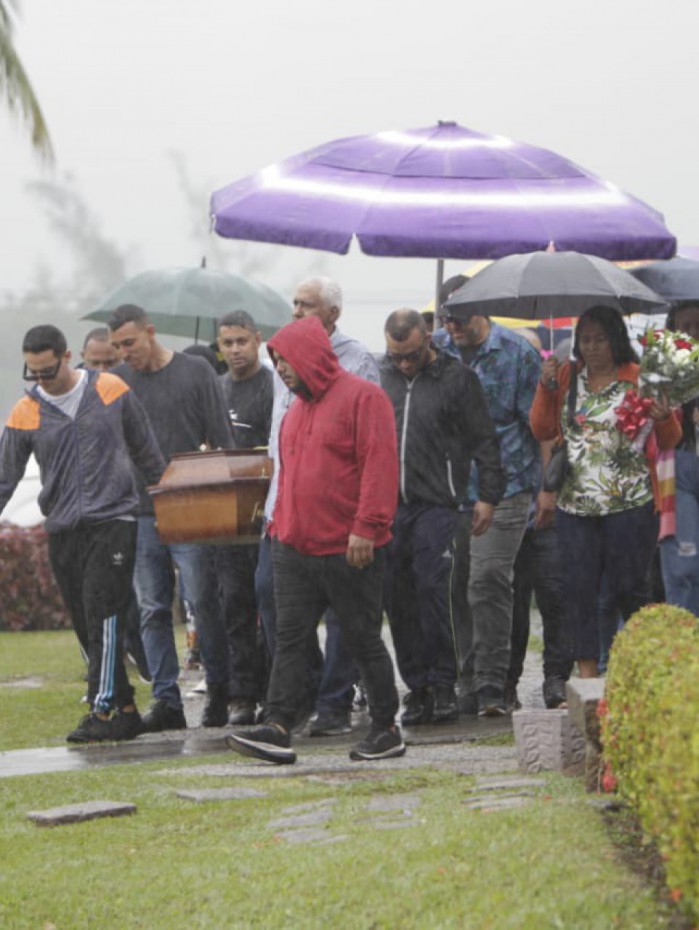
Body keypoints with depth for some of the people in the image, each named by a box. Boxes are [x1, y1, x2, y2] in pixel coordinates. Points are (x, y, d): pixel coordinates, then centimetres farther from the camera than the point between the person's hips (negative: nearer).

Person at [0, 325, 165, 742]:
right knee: (87, 627, 3)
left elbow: (148, 454, 11)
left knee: (103, 614, -15)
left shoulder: (112, 391, 1)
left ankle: (104, 710, -17)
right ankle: (125, 710, 11)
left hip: (113, 520, -3)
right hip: (62, 531, 3)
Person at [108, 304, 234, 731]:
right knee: (152, 608, 2)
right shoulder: (118, 380, 8)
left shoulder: (196, 372, 0)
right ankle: (166, 700, 6)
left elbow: (222, 441, 1)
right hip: (139, 514, 3)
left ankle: (219, 692, 10)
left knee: (203, 600, -2)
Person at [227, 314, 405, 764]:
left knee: (363, 640, 1)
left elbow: (380, 466, -16)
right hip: (294, 549, 7)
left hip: (349, 552, -7)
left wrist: (366, 527, -21)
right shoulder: (297, 409, 18)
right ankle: (278, 728, -5)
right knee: (290, 638, -1)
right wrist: (281, 521, 15)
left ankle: (387, 729, 11)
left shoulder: (362, 398, -9)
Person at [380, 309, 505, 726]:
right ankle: (417, 686, 10)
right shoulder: (380, 377, 11)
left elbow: (484, 441, 4)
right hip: (387, 507, 4)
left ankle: (443, 683, -4)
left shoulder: (457, 378, 2)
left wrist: (489, 496, -1)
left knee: (433, 590, -12)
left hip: (436, 506, -4)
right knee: (399, 598, 3)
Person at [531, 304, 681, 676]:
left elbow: (670, 442, 1)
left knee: (628, 588, -1)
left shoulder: (640, 379, 0)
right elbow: (543, 430, 10)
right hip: (575, 504, 4)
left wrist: (664, 419, -21)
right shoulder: (566, 376, 12)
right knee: (577, 589, -1)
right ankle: (587, 674, 2)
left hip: (630, 505, -4)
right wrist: (546, 386, -2)